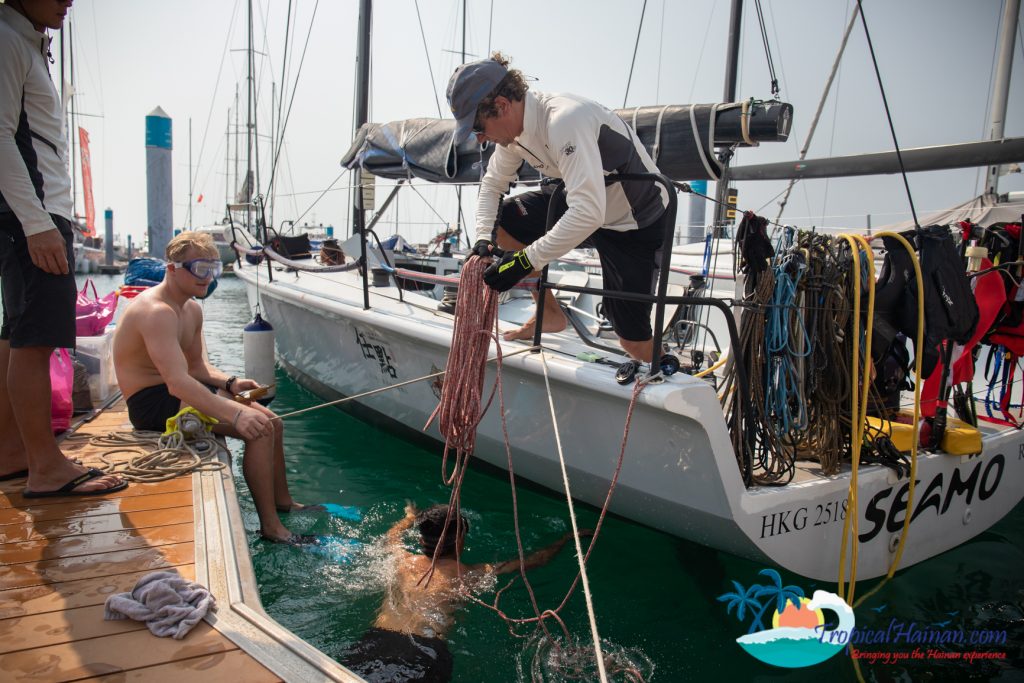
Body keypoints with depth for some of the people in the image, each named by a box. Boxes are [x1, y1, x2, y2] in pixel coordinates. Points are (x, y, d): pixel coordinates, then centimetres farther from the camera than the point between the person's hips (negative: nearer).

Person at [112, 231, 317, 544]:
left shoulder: (192, 309, 8)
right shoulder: (157, 311, -24)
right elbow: (178, 382, -36)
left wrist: (230, 382, -8)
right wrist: (236, 413, -45)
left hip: (178, 392, 10)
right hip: (152, 402, -10)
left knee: (272, 422, 7)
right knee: (257, 429, -23)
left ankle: (283, 501, 23)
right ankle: (271, 526, -14)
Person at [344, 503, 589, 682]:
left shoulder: (405, 562, 27)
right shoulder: (470, 575, 20)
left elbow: (391, 536, 54)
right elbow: (533, 561, 31)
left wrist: (409, 517, 74)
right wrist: (567, 537, 46)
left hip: (378, 639, 3)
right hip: (426, 648, -3)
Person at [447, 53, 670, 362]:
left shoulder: (565, 120, -34)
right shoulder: (514, 126, -7)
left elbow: (588, 214, -42)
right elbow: (492, 183, 6)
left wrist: (525, 261, -38)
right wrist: (484, 238, -11)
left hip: (636, 223, -8)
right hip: (586, 207, 8)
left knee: (634, 342, -6)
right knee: (501, 223, -2)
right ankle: (551, 315, 13)